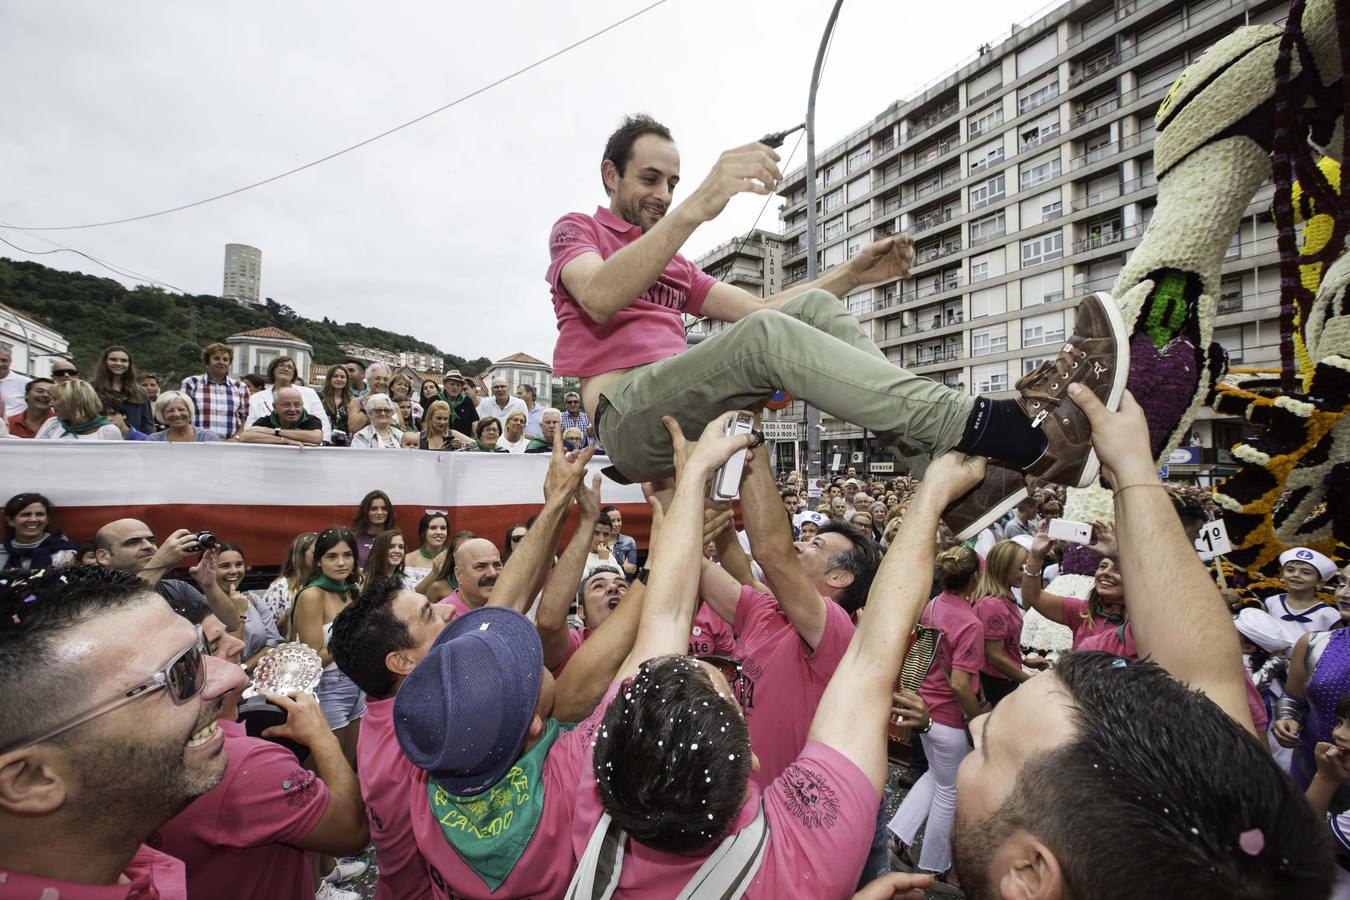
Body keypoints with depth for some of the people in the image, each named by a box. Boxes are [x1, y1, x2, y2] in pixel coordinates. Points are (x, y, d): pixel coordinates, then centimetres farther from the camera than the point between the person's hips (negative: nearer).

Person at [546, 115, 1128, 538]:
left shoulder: (673, 265, 29)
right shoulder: (576, 231, 10)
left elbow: (758, 305, 22)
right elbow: (599, 300, -16)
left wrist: (851, 274, 10)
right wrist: (698, 206, -28)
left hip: (687, 411, 6)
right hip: (629, 419, -6)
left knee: (812, 307, -11)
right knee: (765, 336, -32)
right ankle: (1020, 437, -38)